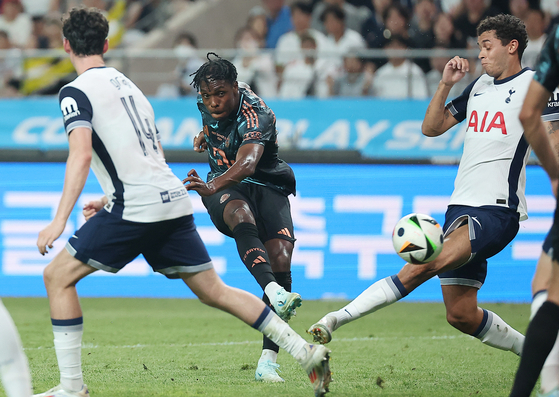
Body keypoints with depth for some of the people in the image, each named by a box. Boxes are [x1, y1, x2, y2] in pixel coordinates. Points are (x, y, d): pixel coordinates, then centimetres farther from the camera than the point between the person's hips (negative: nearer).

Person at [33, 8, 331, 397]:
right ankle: (308, 353, 9)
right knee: (214, 291, 14)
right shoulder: (126, 84, 23)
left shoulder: (76, 91, -2)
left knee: (58, 275, 2)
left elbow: (82, 153, -18)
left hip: (136, 209, -8)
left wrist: (60, 220, -21)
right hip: (174, 202, 8)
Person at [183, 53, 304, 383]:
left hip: (268, 187, -2)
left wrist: (212, 187, -63)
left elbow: (247, 163, -46)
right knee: (240, 213, -36)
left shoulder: (256, 116, -26)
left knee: (280, 257, -24)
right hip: (226, 190, 3)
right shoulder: (209, 103, -5)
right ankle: (274, 292, -64)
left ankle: (268, 361, -18)